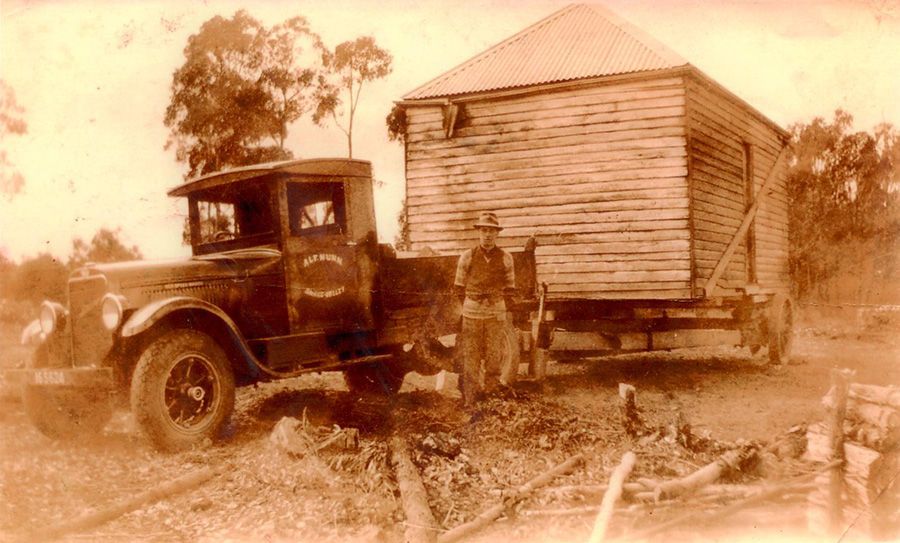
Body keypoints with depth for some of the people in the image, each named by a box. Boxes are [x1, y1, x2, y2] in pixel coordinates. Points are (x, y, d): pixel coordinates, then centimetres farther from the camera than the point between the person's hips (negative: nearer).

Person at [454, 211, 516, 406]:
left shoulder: (505, 258, 2)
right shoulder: (467, 257, 0)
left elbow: (509, 288, 9)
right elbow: (459, 287, 6)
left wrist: (499, 305, 6)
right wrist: (466, 305, 7)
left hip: (496, 313, 1)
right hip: (471, 312, -1)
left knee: (494, 356, 4)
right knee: (471, 356, 1)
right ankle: (470, 401, 8)